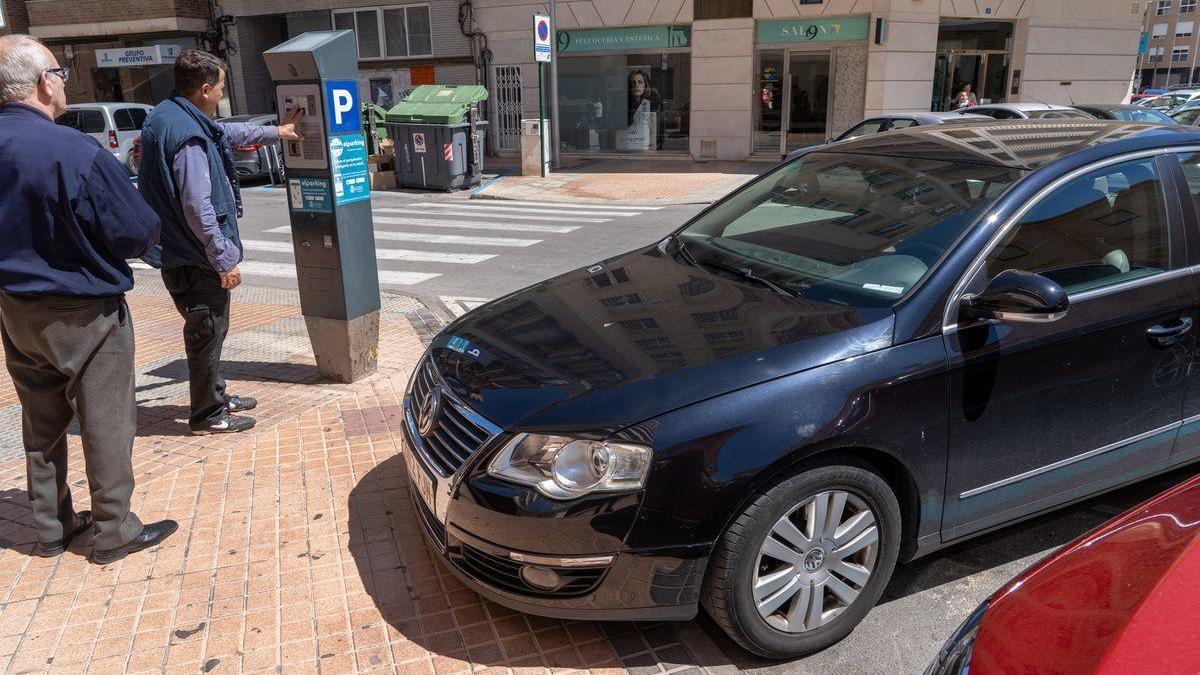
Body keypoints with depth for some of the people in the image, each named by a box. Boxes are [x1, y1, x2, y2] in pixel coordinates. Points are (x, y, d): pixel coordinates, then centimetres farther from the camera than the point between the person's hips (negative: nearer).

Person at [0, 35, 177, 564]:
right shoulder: (78, 153, -23)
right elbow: (139, 233, -17)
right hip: (84, 316, -6)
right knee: (106, 425, 7)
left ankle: (50, 528, 33)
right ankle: (114, 534, 19)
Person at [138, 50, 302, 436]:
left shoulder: (168, 116, 10)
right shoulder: (189, 136, -23)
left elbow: (227, 132, 27)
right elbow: (198, 208, -26)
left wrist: (275, 132, 38)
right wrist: (225, 260, -20)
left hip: (180, 254, 10)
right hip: (196, 258, -10)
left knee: (209, 330, 21)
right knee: (207, 332, 2)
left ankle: (215, 396, 36)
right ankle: (208, 415, 15)